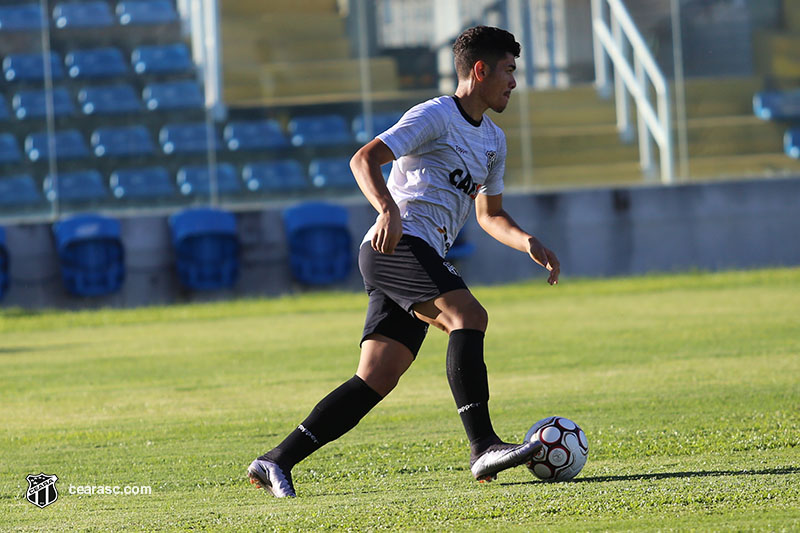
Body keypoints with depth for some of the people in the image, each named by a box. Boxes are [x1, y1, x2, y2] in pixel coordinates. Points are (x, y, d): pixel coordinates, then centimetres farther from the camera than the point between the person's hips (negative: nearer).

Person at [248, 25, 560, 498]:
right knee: (469, 316, -27)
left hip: (423, 261, 9)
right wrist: (389, 210, -31)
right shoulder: (436, 116, -4)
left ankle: (277, 463, -1)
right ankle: (483, 447, -34)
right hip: (397, 245, -9)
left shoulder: (493, 141, 24)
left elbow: (490, 214, 32)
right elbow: (364, 160, -14)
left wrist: (528, 243, 13)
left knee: (376, 380, -2)